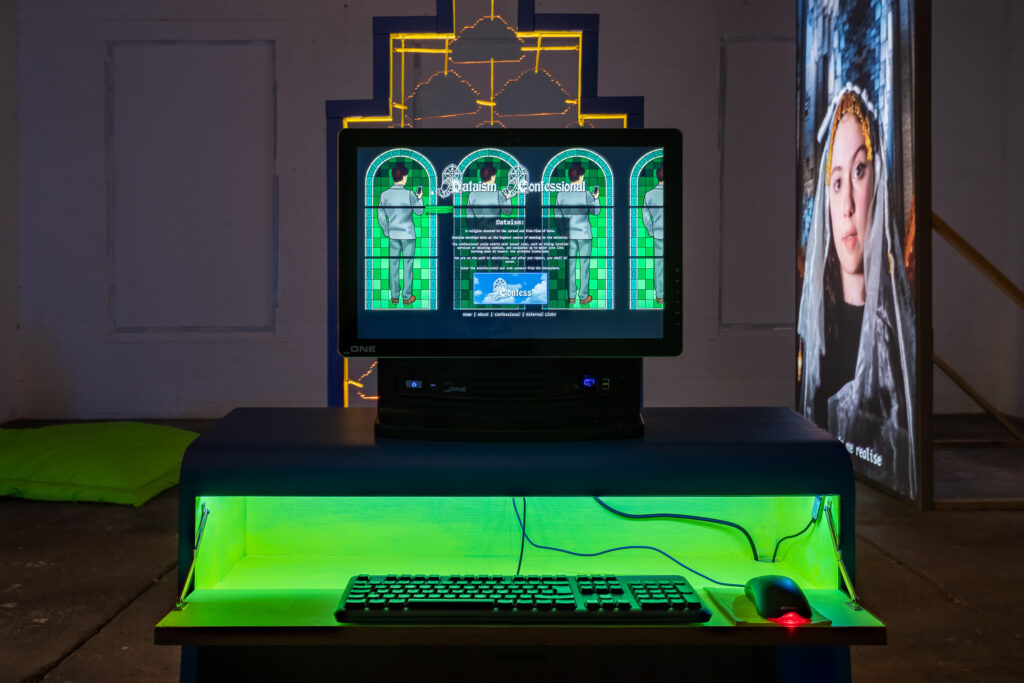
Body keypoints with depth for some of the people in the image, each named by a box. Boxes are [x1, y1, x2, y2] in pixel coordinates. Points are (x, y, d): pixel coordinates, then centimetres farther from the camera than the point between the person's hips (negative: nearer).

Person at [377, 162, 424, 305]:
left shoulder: (384, 194, -2)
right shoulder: (409, 194, -14)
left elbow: (381, 215, 5)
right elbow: (419, 212, -1)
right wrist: (420, 198, 14)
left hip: (393, 234, 4)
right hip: (408, 234, -4)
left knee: (393, 264, 10)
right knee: (407, 265, 4)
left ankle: (394, 296, 16)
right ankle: (407, 297, 9)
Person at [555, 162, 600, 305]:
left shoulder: (561, 194, -1)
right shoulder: (586, 194, -11)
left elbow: (557, 216, 5)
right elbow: (595, 211, 3)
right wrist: (596, 198, 18)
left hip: (569, 234, 3)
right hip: (584, 234, -3)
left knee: (570, 264, 8)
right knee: (584, 264, 5)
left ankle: (571, 296, 12)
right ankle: (584, 296, 8)